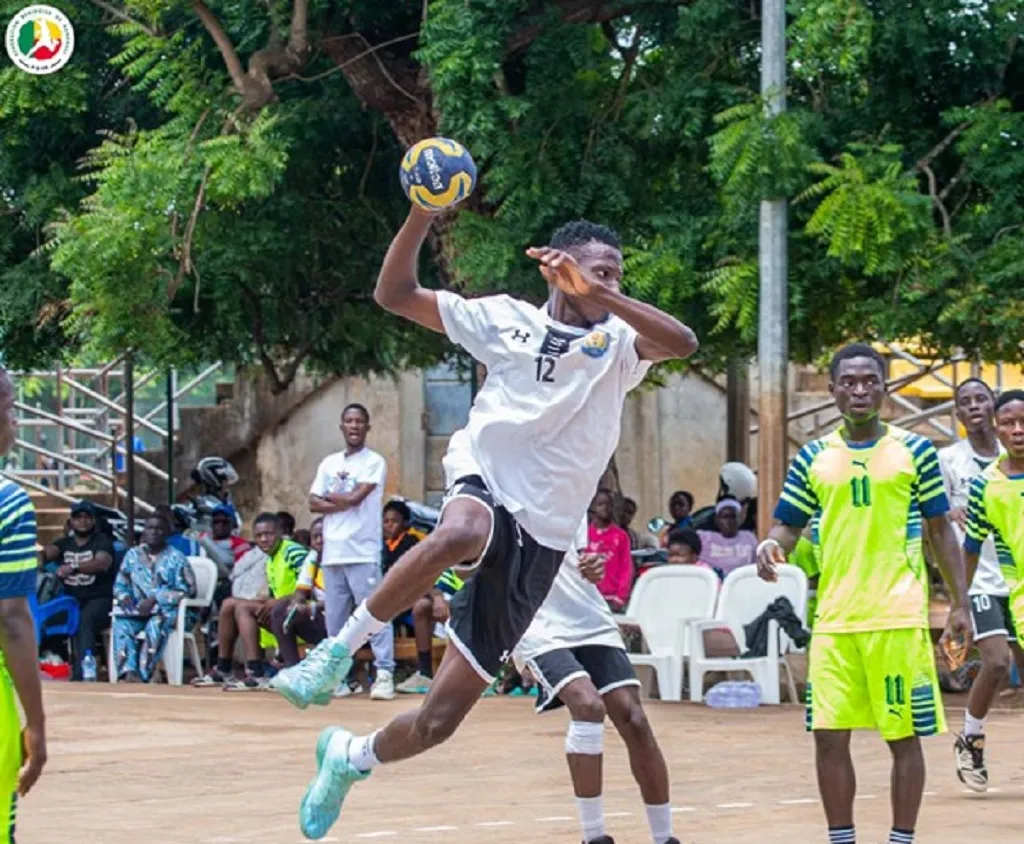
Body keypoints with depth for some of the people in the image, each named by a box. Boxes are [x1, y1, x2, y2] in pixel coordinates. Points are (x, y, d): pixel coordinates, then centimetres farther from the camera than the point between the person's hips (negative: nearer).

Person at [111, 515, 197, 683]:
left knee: (156, 625, -38)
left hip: (166, 609, -3)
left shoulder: (176, 558, 3)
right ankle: (128, 672, -46)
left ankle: (142, 676, -45)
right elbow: (120, 584, 18)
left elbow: (186, 591, -6)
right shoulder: (133, 555, 17)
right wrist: (124, 596, -8)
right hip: (136, 610, 3)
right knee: (121, 625, -30)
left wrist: (155, 600, -17)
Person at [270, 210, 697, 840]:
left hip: (539, 539, 2)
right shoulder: (505, 319, 7)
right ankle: (340, 651, -26)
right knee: (459, 535, -44)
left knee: (440, 719, 0)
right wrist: (423, 213, -9)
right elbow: (395, 294, 5)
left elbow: (683, 342, -16)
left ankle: (351, 758, 31)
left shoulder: (619, 341, 6)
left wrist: (596, 293, -25)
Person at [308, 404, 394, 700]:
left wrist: (330, 498, 4)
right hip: (332, 552, 6)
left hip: (363, 552, -6)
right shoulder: (329, 463, 17)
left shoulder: (374, 462, 0)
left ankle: (385, 673, -13)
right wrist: (345, 502, -6)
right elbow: (314, 503, 8)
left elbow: (356, 496, -12)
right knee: (335, 618, 8)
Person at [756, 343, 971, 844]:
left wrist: (960, 603, 2)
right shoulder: (814, 458, 9)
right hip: (833, 620, 2)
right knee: (829, 737, 0)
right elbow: (787, 525, 11)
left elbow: (940, 532, 7)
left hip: (899, 619, -2)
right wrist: (771, 546, -13)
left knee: (903, 737, 0)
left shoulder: (914, 451, 3)